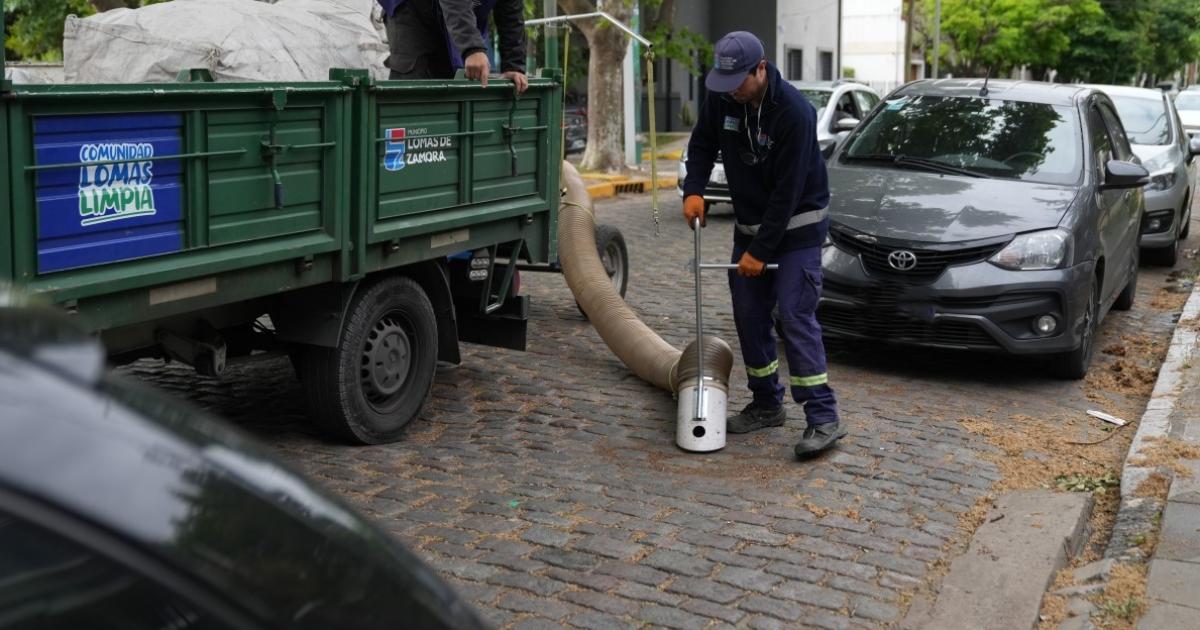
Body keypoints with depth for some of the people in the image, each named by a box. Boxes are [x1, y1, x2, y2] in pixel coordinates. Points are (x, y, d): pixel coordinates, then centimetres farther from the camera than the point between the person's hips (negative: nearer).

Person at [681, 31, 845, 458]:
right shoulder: (720, 97, -9)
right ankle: (767, 405, 21)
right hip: (749, 223, 7)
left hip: (797, 226, -6)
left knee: (794, 314, -15)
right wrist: (694, 189, -12)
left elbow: (788, 190, -25)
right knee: (749, 315, 7)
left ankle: (824, 419, -13)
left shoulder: (794, 112, -27)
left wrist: (761, 251, -21)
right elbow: (702, 144, 7)